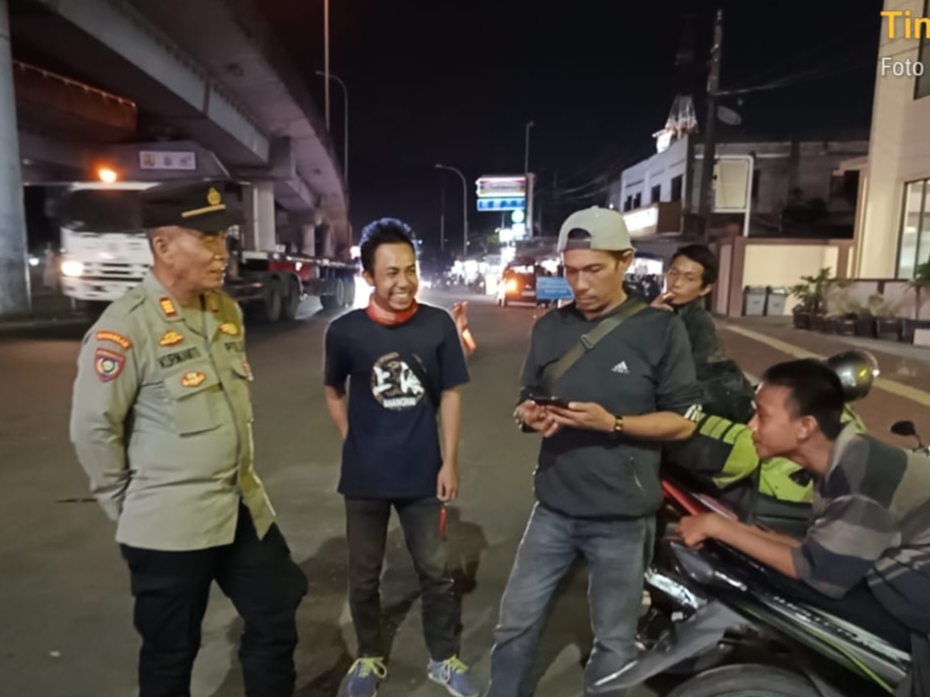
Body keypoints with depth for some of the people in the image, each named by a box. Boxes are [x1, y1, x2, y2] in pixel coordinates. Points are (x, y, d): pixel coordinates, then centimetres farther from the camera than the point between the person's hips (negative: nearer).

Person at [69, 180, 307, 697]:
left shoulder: (227, 311, 3)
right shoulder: (124, 328, -18)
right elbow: (93, 431, -13)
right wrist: (132, 509, -3)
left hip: (245, 509, 6)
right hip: (170, 526, -6)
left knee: (277, 619, 18)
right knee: (171, 653, 15)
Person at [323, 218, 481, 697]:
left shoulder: (439, 325, -10)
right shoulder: (344, 331, -10)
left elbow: (450, 394, -2)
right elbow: (334, 393, 7)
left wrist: (450, 461, -2)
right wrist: (353, 442, -2)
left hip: (423, 473, 0)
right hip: (365, 477, 1)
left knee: (435, 572, 15)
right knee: (363, 576, 17)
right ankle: (370, 658, 41)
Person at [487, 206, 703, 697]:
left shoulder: (661, 330, -8)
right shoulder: (549, 327, 4)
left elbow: (683, 422, -7)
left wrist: (613, 424, -22)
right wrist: (529, 416, -12)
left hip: (622, 516, -3)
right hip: (554, 507, 3)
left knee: (615, 643, 15)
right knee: (515, 624, 12)